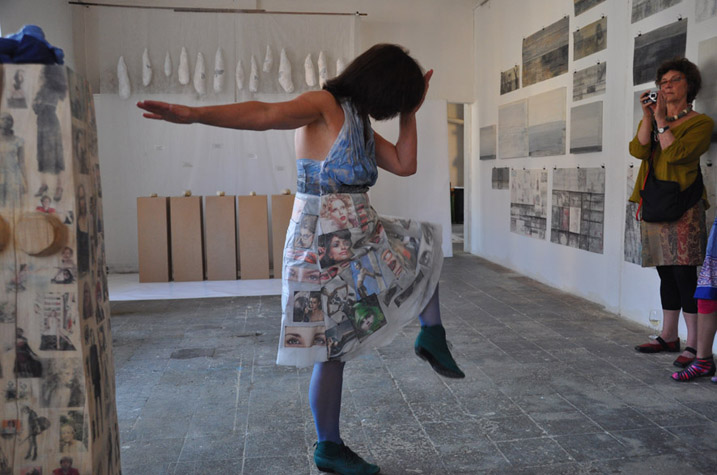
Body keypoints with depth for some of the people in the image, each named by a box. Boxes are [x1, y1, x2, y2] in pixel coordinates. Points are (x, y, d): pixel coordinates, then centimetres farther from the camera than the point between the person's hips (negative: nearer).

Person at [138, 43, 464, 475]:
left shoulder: (359, 123, 14)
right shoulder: (324, 106, -13)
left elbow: (405, 165, 11)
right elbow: (265, 115, -29)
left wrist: (411, 112, 10)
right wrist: (193, 113, -43)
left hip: (359, 237, 9)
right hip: (325, 246, -9)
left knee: (428, 244, 21)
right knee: (334, 348, 1)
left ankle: (432, 338, 23)